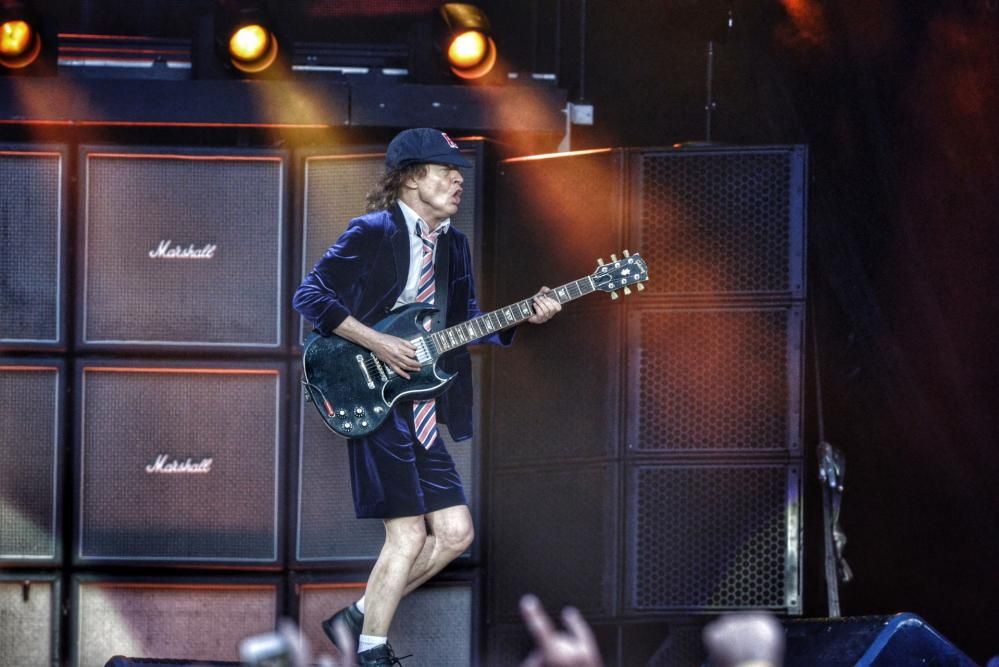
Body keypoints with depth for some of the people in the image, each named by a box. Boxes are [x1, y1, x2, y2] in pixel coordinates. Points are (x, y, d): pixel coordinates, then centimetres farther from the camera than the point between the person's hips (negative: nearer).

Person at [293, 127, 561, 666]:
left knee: (455, 533, 5)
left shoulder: (452, 244, 14)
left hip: (423, 412, 8)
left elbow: (465, 321, 14)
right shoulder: (374, 232, -9)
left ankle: (359, 617, 16)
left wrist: (525, 316, -2)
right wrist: (377, 343, -18)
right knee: (409, 535, -10)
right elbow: (310, 295, -13)